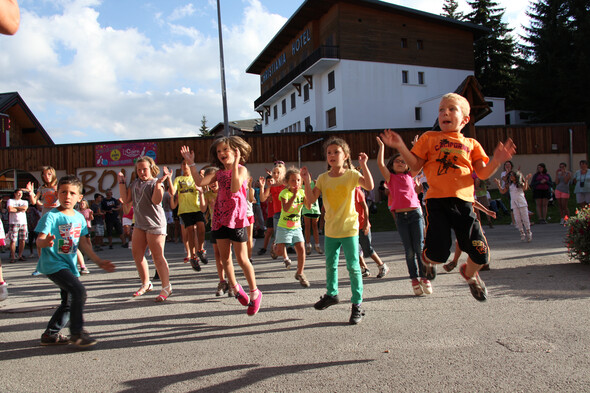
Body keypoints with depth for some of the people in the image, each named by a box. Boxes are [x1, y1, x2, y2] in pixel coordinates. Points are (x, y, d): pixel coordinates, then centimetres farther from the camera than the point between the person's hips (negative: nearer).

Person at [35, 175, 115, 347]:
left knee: (69, 302, 14)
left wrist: (99, 261, 12)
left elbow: (83, 243, 13)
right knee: (79, 291, -22)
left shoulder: (79, 217, 6)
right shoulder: (51, 216, -12)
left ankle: (50, 334, 29)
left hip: (69, 265, 8)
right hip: (53, 263, -8)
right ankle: (77, 333, -10)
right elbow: (39, 240, -21)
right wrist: (46, 241, -45)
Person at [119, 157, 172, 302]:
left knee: (157, 256, -6)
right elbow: (126, 199, 9)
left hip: (155, 224, -8)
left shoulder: (156, 183, -8)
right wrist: (122, 182, 8)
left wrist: (159, 183, -30)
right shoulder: (135, 183, 14)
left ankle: (166, 287, 4)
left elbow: (156, 200, -23)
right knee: (136, 253, 11)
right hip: (139, 223, 8)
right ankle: (146, 283, 27)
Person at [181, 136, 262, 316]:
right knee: (224, 257, 10)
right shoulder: (219, 172, 13)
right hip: (220, 218, 6)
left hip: (236, 218, -6)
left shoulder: (241, 169, -5)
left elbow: (235, 188, -23)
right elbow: (200, 182, 1)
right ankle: (234, 287, 31)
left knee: (241, 258, -3)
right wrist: (191, 163, 3)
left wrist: (235, 164, -28)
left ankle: (254, 293, 13)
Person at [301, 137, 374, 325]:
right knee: (330, 265, 18)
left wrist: (363, 165, -30)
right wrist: (307, 182, -16)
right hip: (330, 229, 4)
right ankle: (331, 294, 40)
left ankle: (357, 304, 8)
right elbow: (311, 199, -5)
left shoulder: (351, 175, -7)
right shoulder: (323, 178, 2)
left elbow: (370, 186, -25)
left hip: (349, 228, -4)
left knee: (353, 267, -3)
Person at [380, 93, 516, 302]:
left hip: (463, 202, 2)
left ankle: (469, 273, 37)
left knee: (481, 255, 0)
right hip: (437, 200, -2)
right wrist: (401, 147, -5)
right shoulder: (429, 138, 13)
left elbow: (483, 173, 10)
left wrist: (496, 161, -8)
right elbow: (415, 166, 8)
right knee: (438, 253, -11)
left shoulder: (471, 144, 16)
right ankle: (428, 259, 29)